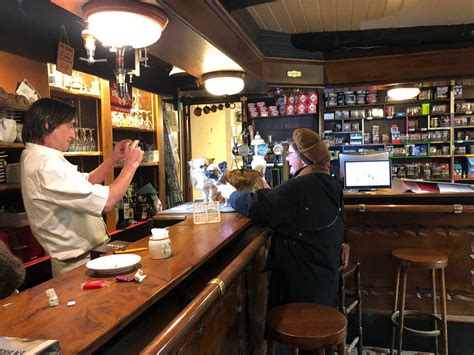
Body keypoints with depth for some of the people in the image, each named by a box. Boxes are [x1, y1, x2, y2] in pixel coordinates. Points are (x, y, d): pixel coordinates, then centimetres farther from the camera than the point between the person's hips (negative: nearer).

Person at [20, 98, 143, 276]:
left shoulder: (38, 157, 7)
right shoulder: (46, 165, -26)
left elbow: (86, 183, 17)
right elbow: (107, 202, -29)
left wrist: (114, 158, 6)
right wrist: (131, 164, -16)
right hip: (81, 264, -10)